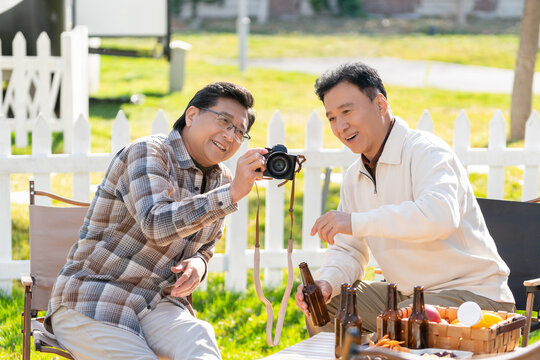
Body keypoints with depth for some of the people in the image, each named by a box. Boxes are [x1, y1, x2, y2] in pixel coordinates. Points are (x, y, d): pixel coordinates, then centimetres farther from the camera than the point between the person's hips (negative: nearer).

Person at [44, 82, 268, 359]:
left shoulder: (220, 180, 11)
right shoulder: (148, 152, -12)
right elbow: (156, 224, -29)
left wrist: (198, 264, -1)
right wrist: (232, 194, -35)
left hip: (158, 305, 5)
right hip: (92, 304, -5)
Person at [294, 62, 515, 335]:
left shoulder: (426, 151, -16)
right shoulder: (354, 178, 11)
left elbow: (440, 215, -36)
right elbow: (348, 251, 13)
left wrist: (357, 221, -35)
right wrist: (326, 283, -10)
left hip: (472, 294, -8)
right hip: (407, 294, 8)